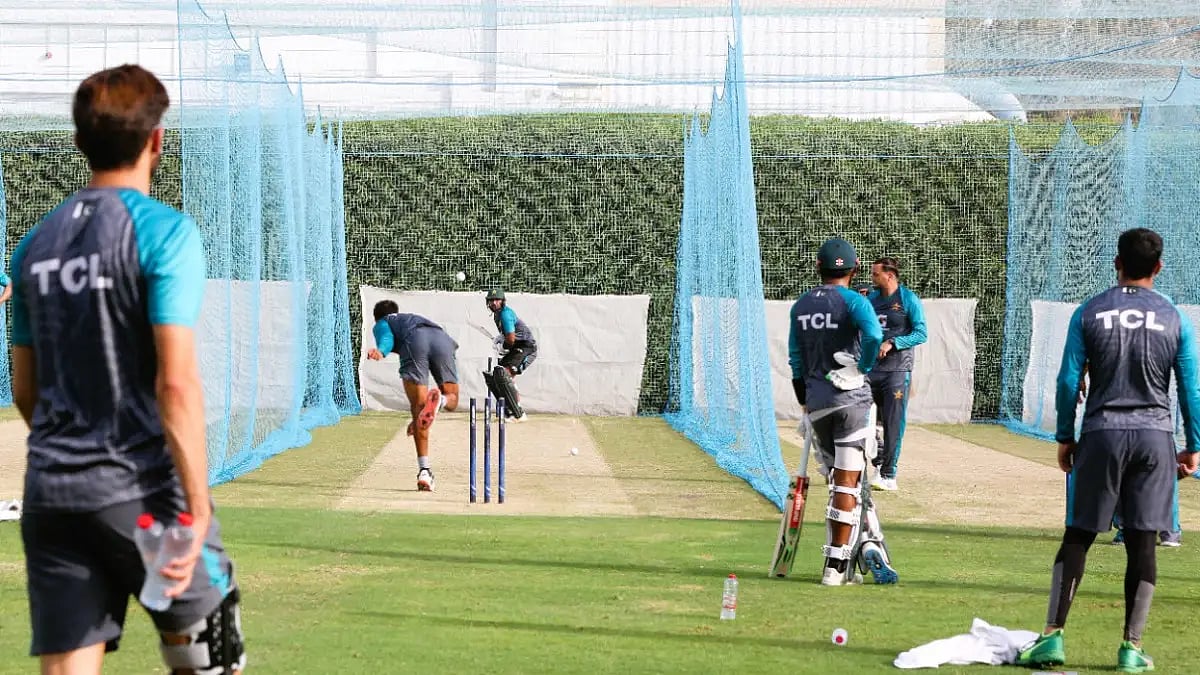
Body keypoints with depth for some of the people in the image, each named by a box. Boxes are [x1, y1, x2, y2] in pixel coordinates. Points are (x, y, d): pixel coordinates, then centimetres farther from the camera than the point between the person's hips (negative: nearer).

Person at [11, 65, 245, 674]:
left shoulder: (35, 244, 12)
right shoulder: (165, 231, -8)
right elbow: (176, 382, -16)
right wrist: (197, 504, -15)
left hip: (51, 495, 5)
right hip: (143, 491, -5)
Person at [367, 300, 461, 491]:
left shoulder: (381, 324, 33)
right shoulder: (414, 319, 48)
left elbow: (386, 338, 4)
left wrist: (380, 351, -20)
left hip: (413, 341, -3)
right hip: (442, 338, 3)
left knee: (418, 407, -3)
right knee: (452, 399, 17)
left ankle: (424, 470, -14)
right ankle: (439, 399, -20)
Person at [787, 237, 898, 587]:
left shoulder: (801, 306, 12)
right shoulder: (852, 300, -5)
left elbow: (796, 361, 14)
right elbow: (873, 334, -24)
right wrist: (864, 367, -7)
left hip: (816, 401, 5)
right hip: (851, 399, -5)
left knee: (840, 481, 15)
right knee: (848, 482, -3)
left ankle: (865, 545, 6)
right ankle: (836, 566, -6)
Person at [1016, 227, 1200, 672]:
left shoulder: (1089, 314, 1)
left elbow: (1068, 381, 1)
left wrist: (1065, 438, 9)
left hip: (1102, 434, 0)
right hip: (1154, 436, 0)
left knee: (1078, 535, 5)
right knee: (1142, 542, 3)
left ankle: (1053, 636, -1)